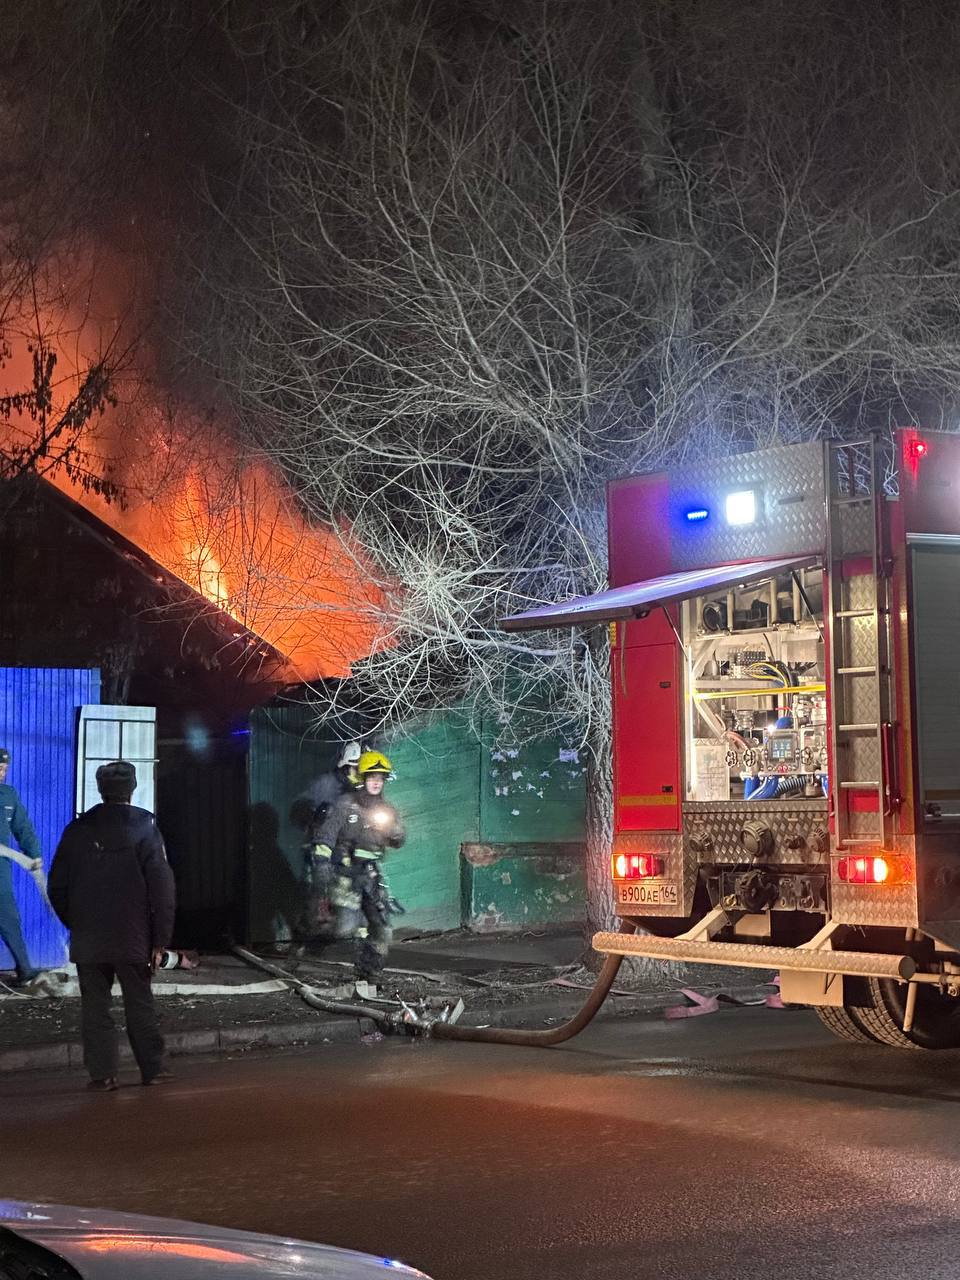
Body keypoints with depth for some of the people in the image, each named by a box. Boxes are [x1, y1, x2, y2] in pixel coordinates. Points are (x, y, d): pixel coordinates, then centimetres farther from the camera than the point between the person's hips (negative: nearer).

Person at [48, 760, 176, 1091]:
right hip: (133, 938, -1)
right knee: (140, 1005, 9)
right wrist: (160, 939, -5)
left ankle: (102, 1072, 5)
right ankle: (152, 1068, 13)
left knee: (95, 1007, 6)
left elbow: (57, 886, 5)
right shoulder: (145, 828, -5)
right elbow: (162, 887, -9)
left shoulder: (77, 830, 1)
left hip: (88, 940, 1)